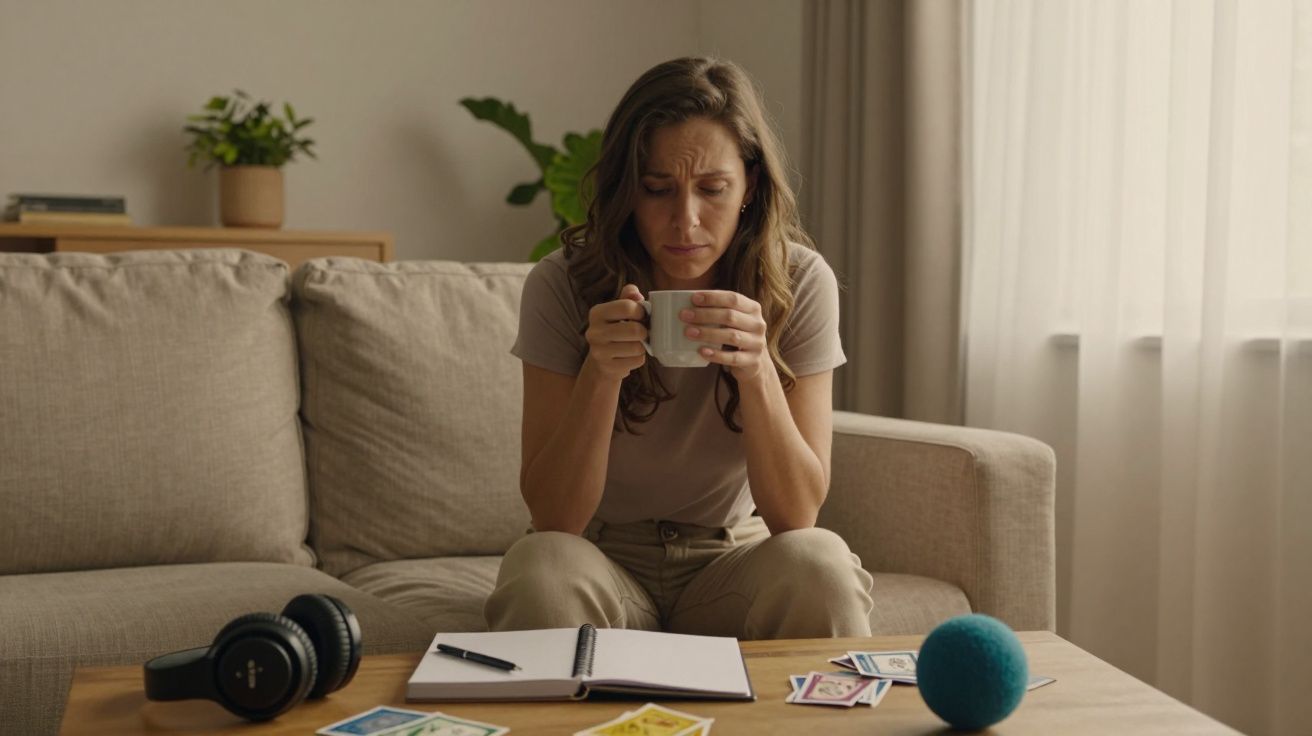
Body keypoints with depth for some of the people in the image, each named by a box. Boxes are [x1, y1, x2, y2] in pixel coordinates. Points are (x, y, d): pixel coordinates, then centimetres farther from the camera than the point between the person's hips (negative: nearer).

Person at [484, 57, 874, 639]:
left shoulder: (800, 282, -10)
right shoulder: (563, 284, -13)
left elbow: (796, 515, -15)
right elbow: (553, 519, -15)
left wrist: (757, 371, -31)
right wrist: (601, 373, -31)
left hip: (733, 561, 1)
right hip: (602, 561, -1)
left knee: (819, 564, -30)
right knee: (541, 568, -33)